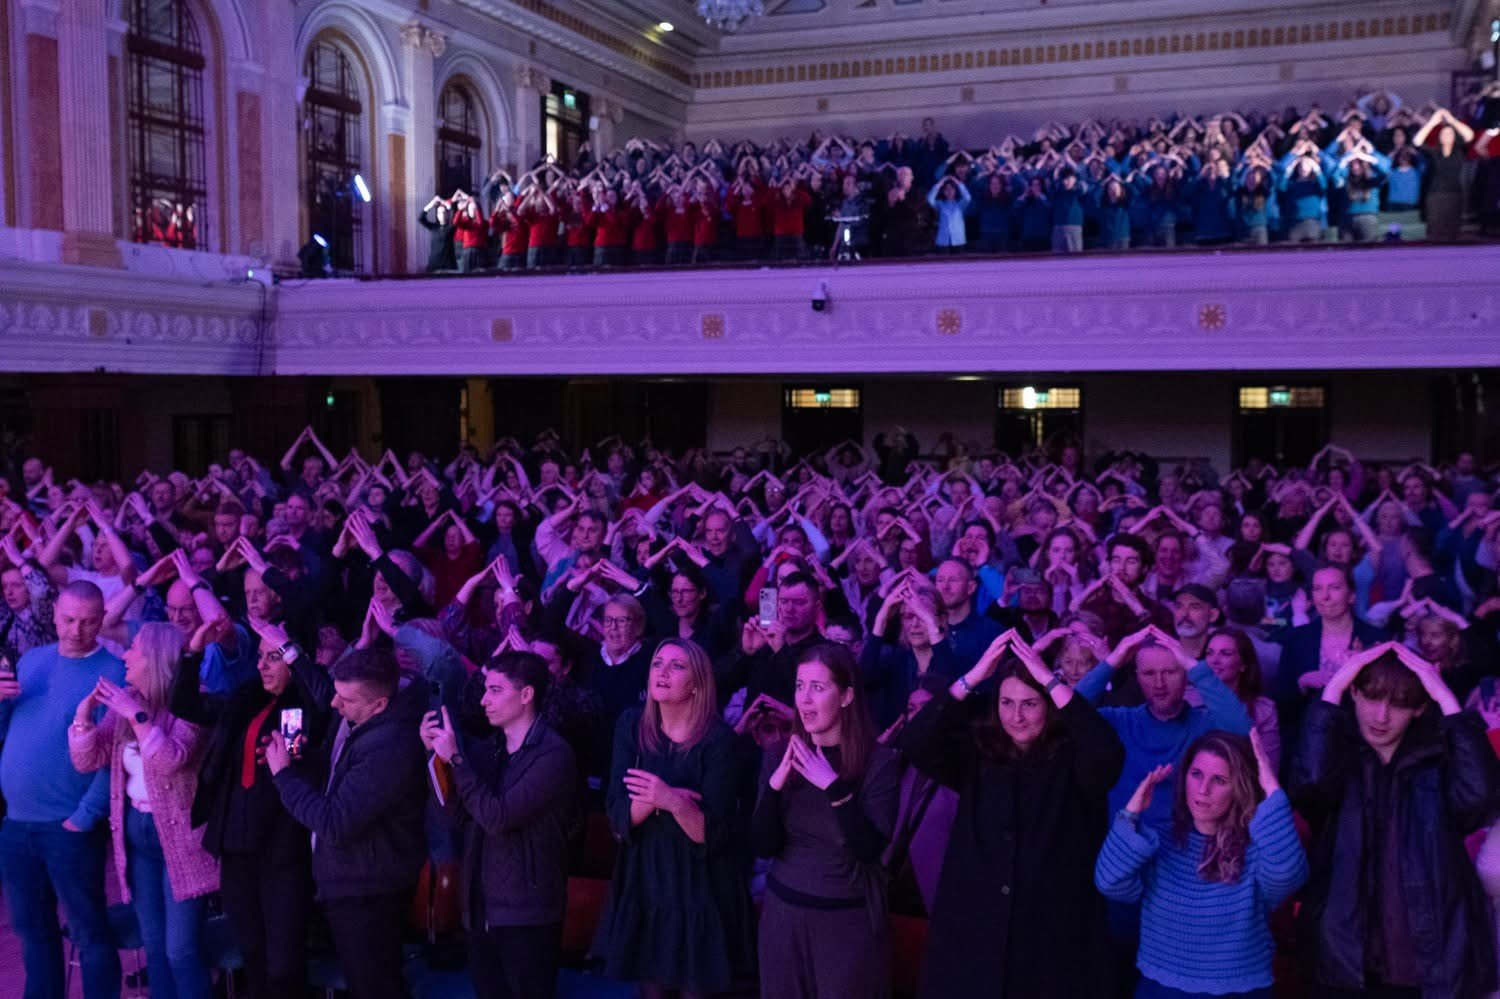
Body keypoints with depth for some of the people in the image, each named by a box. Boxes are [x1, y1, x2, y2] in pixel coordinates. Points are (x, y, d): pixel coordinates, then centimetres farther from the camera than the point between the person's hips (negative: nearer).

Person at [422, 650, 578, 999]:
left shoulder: (553, 754, -16)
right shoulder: (488, 750, 8)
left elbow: (498, 818, -22)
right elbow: (458, 809, 7)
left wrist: (455, 758, -18)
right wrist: (437, 753, -4)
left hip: (526, 913, -7)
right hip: (482, 906, 7)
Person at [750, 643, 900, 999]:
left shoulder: (879, 762, -12)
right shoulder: (780, 756, -1)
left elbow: (870, 850, -18)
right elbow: (764, 847, -4)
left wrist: (835, 787, -26)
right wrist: (774, 786, -19)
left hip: (850, 921, -3)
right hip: (784, 912, 3)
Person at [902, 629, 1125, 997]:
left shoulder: (1071, 760, -3)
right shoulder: (976, 753, 3)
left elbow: (1108, 753, -24)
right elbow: (916, 744, -11)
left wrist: (1051, 680, -21)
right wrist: (973, 677, -16)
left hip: (1053, 929, -2)